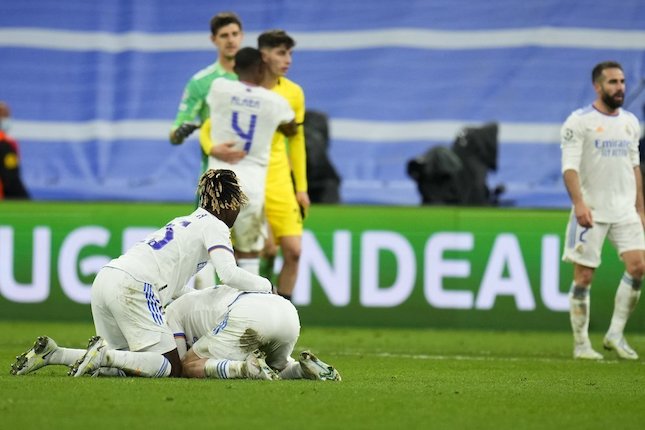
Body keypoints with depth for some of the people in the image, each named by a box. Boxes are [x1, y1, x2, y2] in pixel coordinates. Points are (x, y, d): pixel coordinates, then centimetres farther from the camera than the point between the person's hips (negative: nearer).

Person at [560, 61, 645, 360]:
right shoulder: (579, 122, -6)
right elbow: (569, 167, -13)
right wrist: (579, 203, -27)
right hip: (591, 211, -5)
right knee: (584, 277, -2)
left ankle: (615, 334, 0)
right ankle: (581, 344, 7)